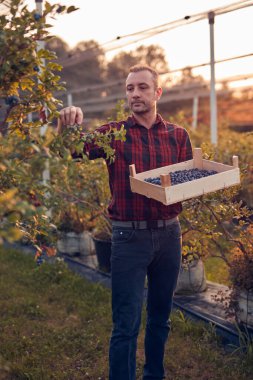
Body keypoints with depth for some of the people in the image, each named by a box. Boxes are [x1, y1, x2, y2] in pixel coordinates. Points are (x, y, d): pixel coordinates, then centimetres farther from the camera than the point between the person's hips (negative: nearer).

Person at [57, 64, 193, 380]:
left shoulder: (178, 135, 5)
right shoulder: (114, 134, -3)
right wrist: (68, 126, -35)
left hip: (169, 234, 4)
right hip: (129, 237, -3)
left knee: (161, 316, 18)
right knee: (126, 324, 0)